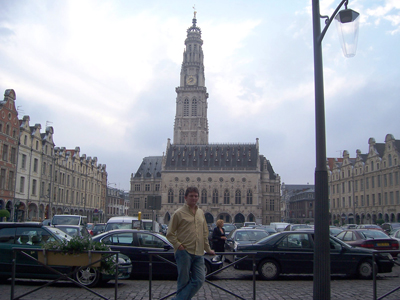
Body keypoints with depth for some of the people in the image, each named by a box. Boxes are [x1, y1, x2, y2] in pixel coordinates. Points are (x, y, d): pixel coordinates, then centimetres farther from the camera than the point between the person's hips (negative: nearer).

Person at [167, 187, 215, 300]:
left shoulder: (201, 213, 15)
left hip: (199, 253, 5)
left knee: (199, 280, -2)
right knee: (184, 281, 0)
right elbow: (170, 234, -1)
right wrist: (178, 245, -12)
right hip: (184, 252, -5)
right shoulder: (179, 213, -2)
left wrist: (207, 249, 23)